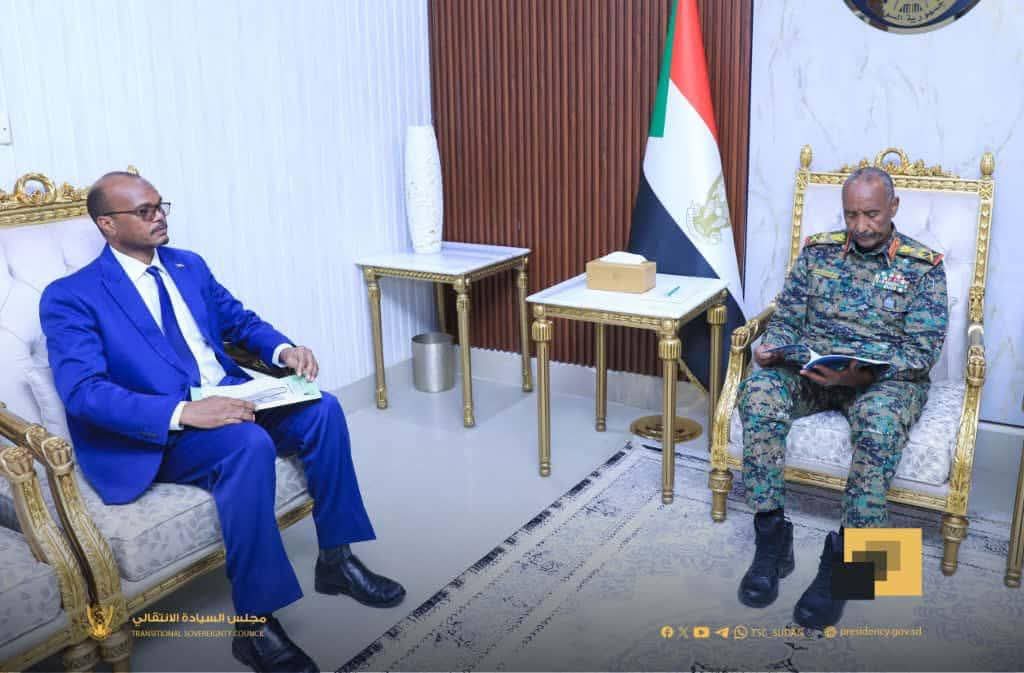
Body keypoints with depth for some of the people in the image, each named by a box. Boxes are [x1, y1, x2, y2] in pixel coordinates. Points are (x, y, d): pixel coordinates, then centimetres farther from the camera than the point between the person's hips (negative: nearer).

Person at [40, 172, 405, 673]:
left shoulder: (189, 265, 15)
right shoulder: (70, 297, -6)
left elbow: (239, 320, 20)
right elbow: (84, 391, -18)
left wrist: (282, 349, -4)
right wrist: (183, 411, -32)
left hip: (227, 399, 7)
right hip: (153, 433, -6)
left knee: (322, 409, -17)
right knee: (250, 444, -35)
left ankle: (336, 559, -2)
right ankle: (256, 625, -24)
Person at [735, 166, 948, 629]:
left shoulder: (924, 266, 0)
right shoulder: (818, 250, 9)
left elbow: (922, 351, -7)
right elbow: (787, 317, 10)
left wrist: (862, 374, -25)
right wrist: (772, 346, -15)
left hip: (888, 375, -2)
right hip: (810, 367, 3)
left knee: (878, 420, -39)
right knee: (759, 392, -30)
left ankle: (844, 556, -26)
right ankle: (771, 536, -23)